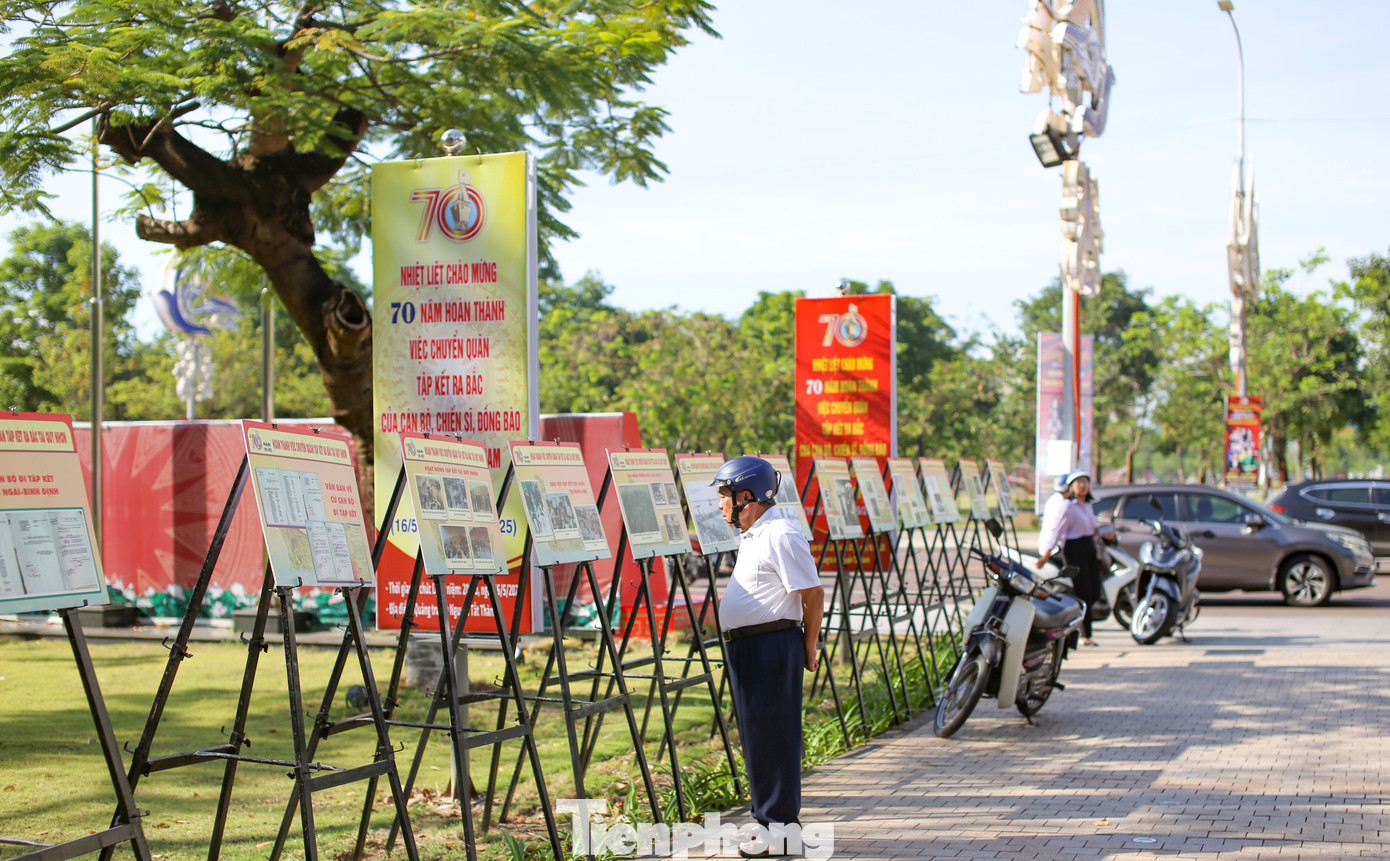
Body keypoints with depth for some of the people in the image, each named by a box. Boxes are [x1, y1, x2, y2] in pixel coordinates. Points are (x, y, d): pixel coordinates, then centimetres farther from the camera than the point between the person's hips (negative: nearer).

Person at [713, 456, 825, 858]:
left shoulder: (781, 535, -16)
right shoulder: (753, 536, 16)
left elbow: (813, 594, -16)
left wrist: (809, 647, -9)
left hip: (772, 644, -10)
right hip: (745, 645, 10)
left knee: (773, 735, -5)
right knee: (755, 735, 15)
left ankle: (782, 828, 1)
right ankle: (765, 817, 25)